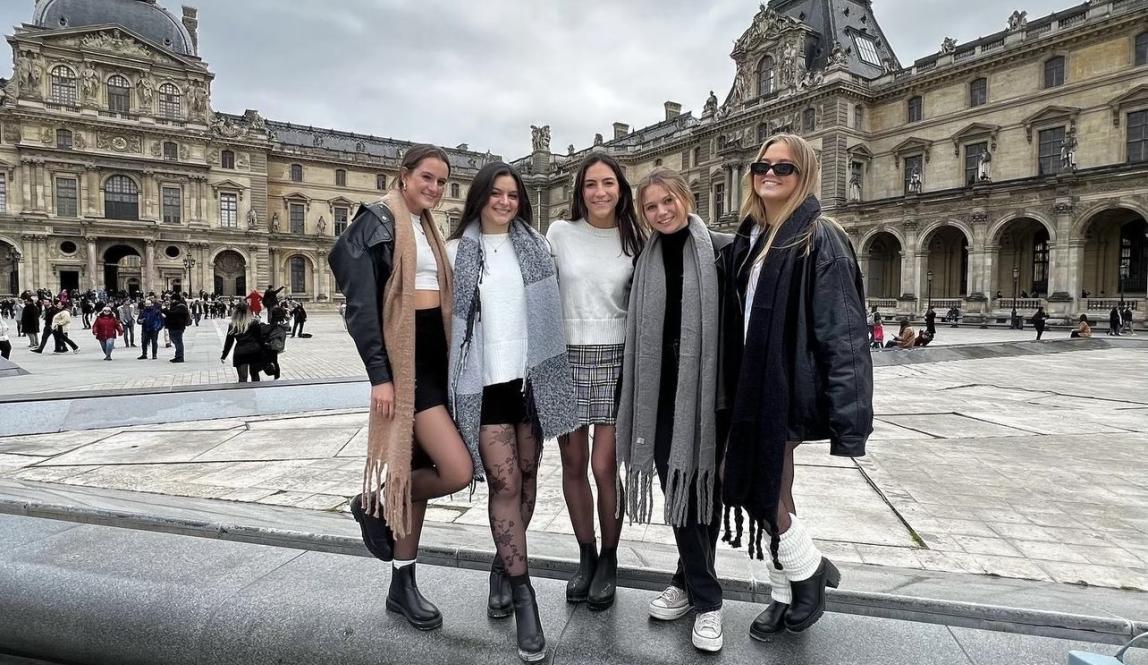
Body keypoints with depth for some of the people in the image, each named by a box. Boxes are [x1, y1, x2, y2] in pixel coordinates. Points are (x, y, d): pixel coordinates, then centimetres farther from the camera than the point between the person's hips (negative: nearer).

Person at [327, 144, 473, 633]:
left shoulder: (428, 229, 19)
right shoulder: (376, 222, -6)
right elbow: (360, 304, -13)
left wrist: (451, 361, 17)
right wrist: (379, 374, -18)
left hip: (435, 354, 8)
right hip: (402, 358, -8)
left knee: (421, 468, 9)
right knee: (458, 470, -15)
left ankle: (403, 585, 22)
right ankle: (375, 505, 12)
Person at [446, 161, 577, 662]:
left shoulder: (536, 245, 9)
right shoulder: (456, 251, 4)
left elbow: (553, 308, 11)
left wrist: (548, 365, 3)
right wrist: (451, 376, 1)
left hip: (530, 375, 3)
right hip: (484, 380, -2)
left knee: (526, 478, 11)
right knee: (504, 483, -7)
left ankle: (502, 568, 31)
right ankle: (523, 594, 3)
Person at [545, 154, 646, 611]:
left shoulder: (635, 240, 4)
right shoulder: (559, 233, 2)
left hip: (616, 360, -1)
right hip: (566, 358, 1)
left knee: (604, 468, -3)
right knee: (573, 465, 8)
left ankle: (609, 561, 20)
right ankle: (586, 556, 29)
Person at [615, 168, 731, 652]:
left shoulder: (721, 250, -3)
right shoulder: (646, 262, 8)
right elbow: (637, 329, 11)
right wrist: (636, 401, 8)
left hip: (707, 389, -3)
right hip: (661, 393, 4)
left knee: (703, 488, 6)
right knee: (676, 487, 9)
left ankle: (691, 584, 25)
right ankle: (705, 597, 25)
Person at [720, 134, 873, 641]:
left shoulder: (821, 241, -10)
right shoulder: (747, 238, 11)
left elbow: (843, 334, -15)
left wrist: (847, 418, -19)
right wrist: (733, 386, 13)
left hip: (788, 388, -7)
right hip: (751, 386, 7)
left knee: (763, 490, -3)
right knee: (761, 489, 13)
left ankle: (808, 571, 28)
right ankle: (785, 593, 33)